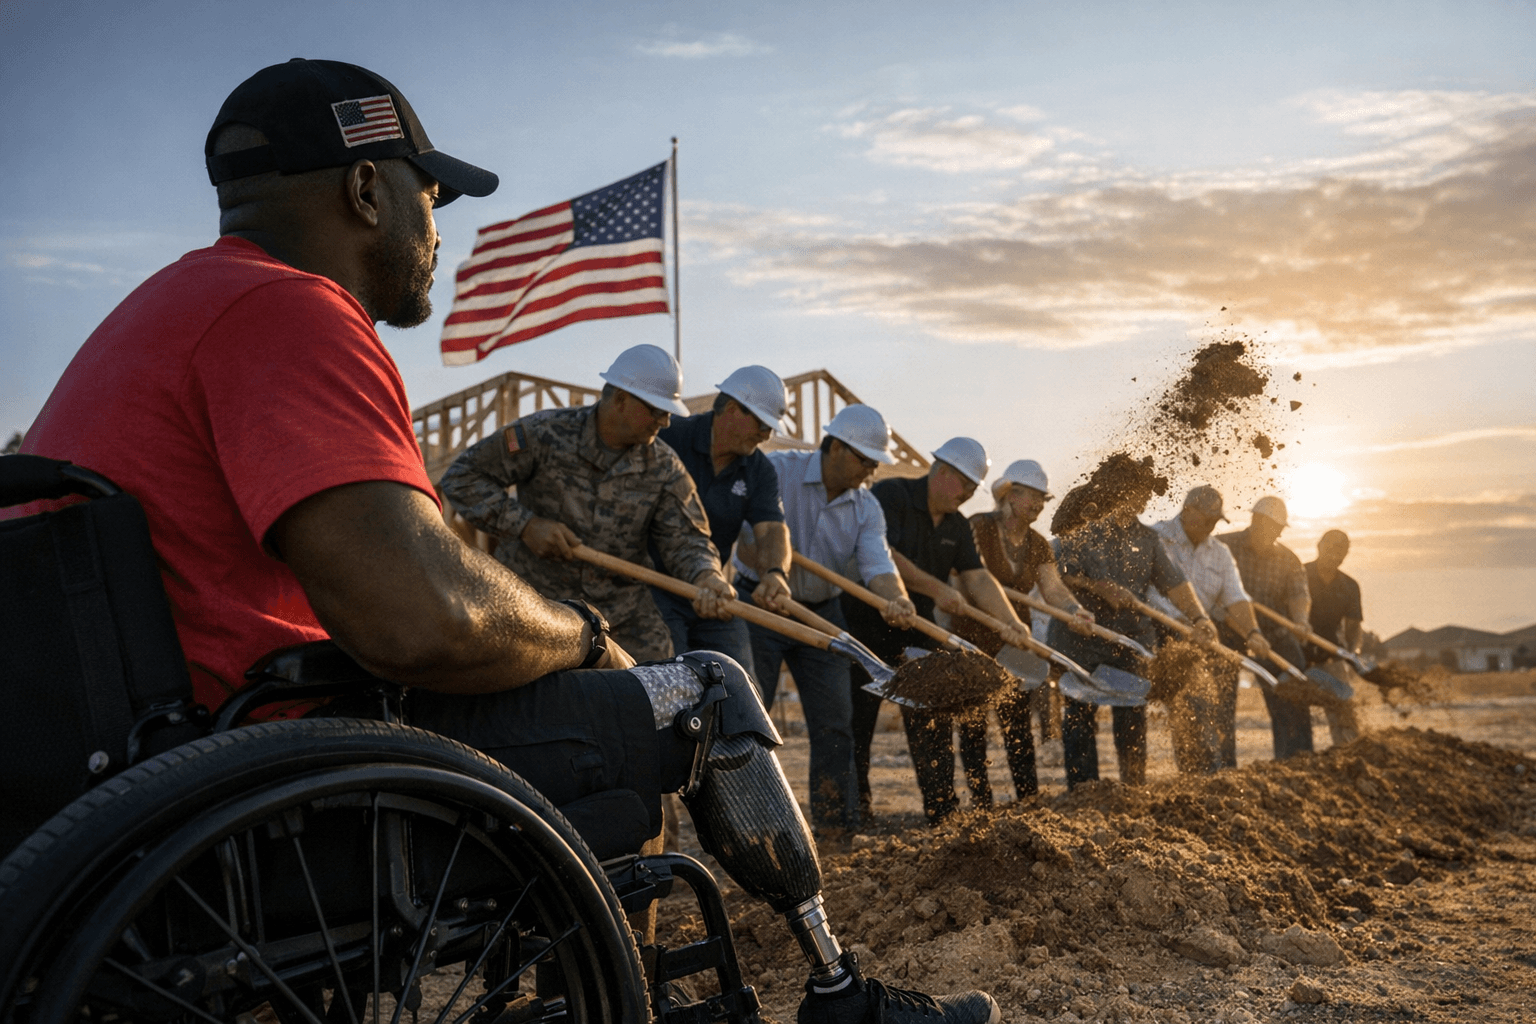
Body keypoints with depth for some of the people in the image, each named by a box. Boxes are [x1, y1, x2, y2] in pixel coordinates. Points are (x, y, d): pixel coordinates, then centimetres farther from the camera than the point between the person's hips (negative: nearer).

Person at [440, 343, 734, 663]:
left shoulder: (665, 468, -1)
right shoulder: (546, 433, -11)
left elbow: (684, 538, -4)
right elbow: (462, 477, -8)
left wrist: (706, 576, -28)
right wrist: (524, 525, -18)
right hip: (535, 606, -3)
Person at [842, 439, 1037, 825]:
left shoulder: (957, 526, 10)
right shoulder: (891, 495, -12)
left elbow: (978, 578, 1)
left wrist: (1012, 621, -14)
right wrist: (937, 589, -21)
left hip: (916, 632, 7)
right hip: (866, 625, -7)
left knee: (934, 720, 7)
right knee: (857, 724, -1)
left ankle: (943, 809, 16)